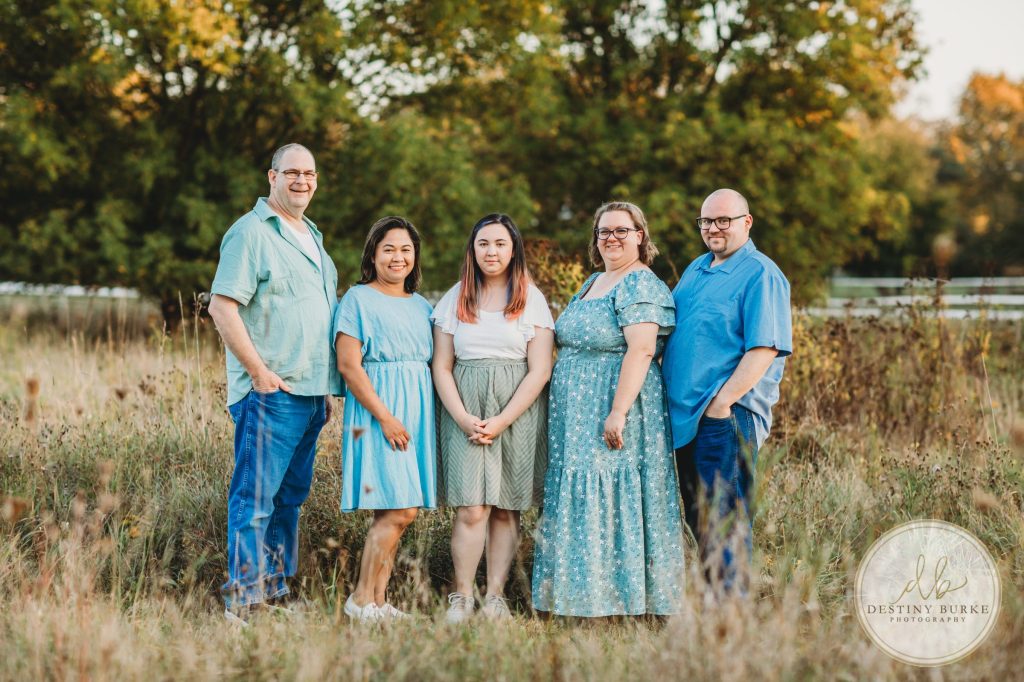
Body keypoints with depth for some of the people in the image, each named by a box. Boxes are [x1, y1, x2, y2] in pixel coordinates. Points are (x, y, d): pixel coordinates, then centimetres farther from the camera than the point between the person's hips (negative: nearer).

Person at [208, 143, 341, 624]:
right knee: (255, 497, -8)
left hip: (311, 392, 9)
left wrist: (326, 386, 20)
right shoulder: (252, 232, -7)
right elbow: (222, 308, -14)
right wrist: (260, 373, -17)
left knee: (291, 497, 12)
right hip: (271, 392, -8)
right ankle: (243, 601, -6)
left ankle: (277, 591, 20)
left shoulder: (312, 237, 19)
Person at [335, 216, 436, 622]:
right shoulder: (358, 299, -2)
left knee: (395, 513, 4)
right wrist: (385, 416, -17)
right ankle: (361, 600, -4)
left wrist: (430, 416, 5)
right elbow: (348, 365, -11)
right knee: (400, 509, -13)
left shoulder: (421, 306, 17)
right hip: (376, 411, -6)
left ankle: (378, 600, 9)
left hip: (417, 412, 6)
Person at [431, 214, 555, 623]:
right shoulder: (455, 300, 10)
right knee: (471, 509, -9)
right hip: (465, 413, 0)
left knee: (506, 509, 0)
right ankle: (461, 598, -4)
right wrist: (463, 418, -8)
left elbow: (540, 371, -1)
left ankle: (495, 597, 5)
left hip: (518, 414, 0)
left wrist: (501, 421, -10)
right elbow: (441, 367, 7)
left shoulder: (531, 299, 5)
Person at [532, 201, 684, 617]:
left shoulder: (640, 286, -11)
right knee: (583, 501, 9)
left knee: (610, 501, -7)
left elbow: (641, 350, -21)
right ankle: (590, 599, 14)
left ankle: (617, 603, -1)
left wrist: (618, 412, -28)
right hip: (576, 417, 9)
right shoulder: (593, 283, 18)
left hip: (610, 413, -9)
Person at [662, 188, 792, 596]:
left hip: (727, 415, -8)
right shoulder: (696, 270, 18)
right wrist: (670, 401, 15)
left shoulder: (760, 275, -8)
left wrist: (723, 400, -21)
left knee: (722, 519, -7)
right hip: (686, 414, 8)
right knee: (697, 517, 12)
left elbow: (764, 349, -17)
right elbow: (670, 333, 25)